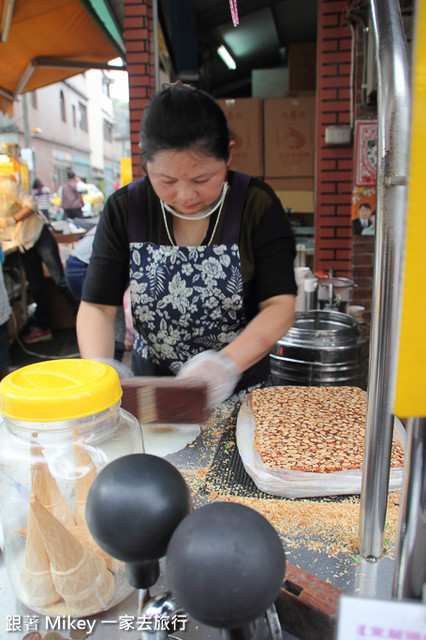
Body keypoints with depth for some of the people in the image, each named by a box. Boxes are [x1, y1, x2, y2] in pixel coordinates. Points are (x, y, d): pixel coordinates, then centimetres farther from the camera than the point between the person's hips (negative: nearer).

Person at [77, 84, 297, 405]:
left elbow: (281, 305, -11)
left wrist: (228, 362, -29)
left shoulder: (258, 205, -7)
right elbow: (97, 307, -3)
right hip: (150, 393, 0)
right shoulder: (124, 210, -3)